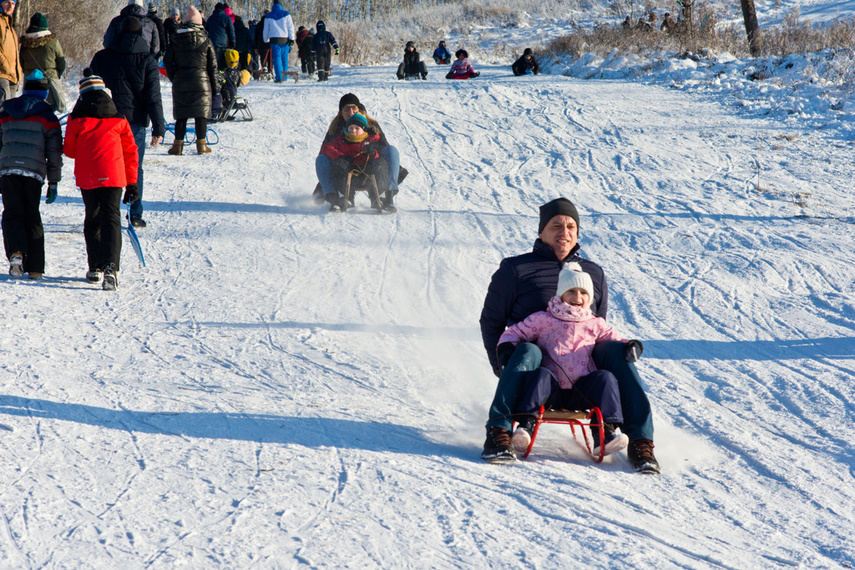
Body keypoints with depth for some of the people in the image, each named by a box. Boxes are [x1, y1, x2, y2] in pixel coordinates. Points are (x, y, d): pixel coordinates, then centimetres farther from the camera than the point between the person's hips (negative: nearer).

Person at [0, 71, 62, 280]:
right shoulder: (47, 117, 4)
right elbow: (54, 152, 2)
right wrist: (53, 182, 8)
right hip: (34, 172, -1)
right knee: (32, 217, 9)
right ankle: (34, 267, 6)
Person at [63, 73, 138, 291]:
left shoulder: (76, 120, 1)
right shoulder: (119, 119, 7)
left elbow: (69, 150, 8)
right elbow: (130, 152, 10)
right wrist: (131, 182, 16)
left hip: (86, 178, 0)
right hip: (113, 176, 0)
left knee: (92, 219, 17)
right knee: (111, 219, -5)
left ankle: (95, 267, 20)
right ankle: (110, 266, -25)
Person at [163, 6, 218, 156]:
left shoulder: (176, 40, 2)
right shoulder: (205, 41, -1)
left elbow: (167, 61, 2)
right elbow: (212, 64, 1)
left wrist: (174, 79, 12)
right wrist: (214, 85, 7)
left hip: (180, 82, 1)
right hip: (201, 81, -1)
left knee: (181, 115, 6)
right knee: (201, 114, 4)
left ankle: (178, 145, 3)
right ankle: (201, 145, 2)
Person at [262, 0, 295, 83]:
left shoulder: (268, 17, 7)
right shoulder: (286, 14, 5)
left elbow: (266, 30, 12)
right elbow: (290, 27, 1)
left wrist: (266, 41, 20)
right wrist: (291, 38, 1)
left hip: (274, 39, -1)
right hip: (285, 39, 1)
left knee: (277, 58, -2)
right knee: (285, 59, 8)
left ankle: (279, 78, -12)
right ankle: (284, 77, 9)